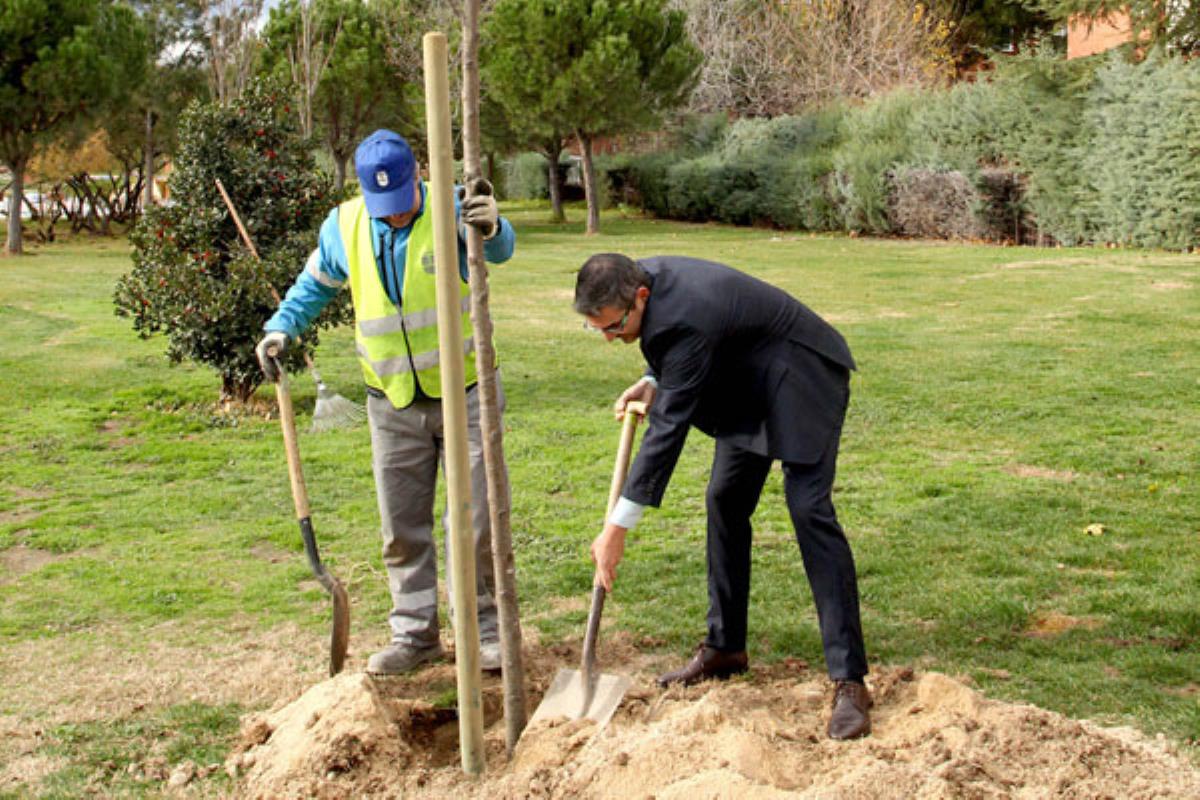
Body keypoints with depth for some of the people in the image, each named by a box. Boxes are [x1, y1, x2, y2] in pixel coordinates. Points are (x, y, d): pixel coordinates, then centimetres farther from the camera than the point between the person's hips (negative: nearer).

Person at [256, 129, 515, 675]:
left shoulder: (450, 211, -14)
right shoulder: (344, 226, -2)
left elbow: (498, 250, -34)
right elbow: (314, 285, 15)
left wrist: (491, 228, -59)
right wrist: (282, 327, -3)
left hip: (463, 394, -3)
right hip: (393, 404, 3)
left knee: (478, 518, 2)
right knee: (403, 528, 9)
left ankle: (486, 628, 16)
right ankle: (415, 634, 20)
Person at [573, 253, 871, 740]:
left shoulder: (686, 319, -36)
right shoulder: (643, 278, -9)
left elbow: (669, 427, -34)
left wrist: (617, 527, -31)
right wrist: (652, 383, -7)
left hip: (801, 381, -10)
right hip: (749, 383, 10)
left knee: (809, 509, -18)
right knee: (725, 503, 9)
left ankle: (849, 681, -17)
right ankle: (725, 647, 21)